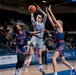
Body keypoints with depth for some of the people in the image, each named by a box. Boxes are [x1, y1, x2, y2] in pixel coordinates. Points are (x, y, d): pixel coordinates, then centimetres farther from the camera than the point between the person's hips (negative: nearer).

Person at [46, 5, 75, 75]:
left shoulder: (60, 27, -3)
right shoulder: (55, 28, 15)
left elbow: (54, 19, -9)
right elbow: (51, 20, 13)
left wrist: (50, 11, -5)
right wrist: (47, 12, 11)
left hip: (62, 45, -10)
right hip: (58, 45, 10)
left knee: (53, 57, -24)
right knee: (63, 60, 19)